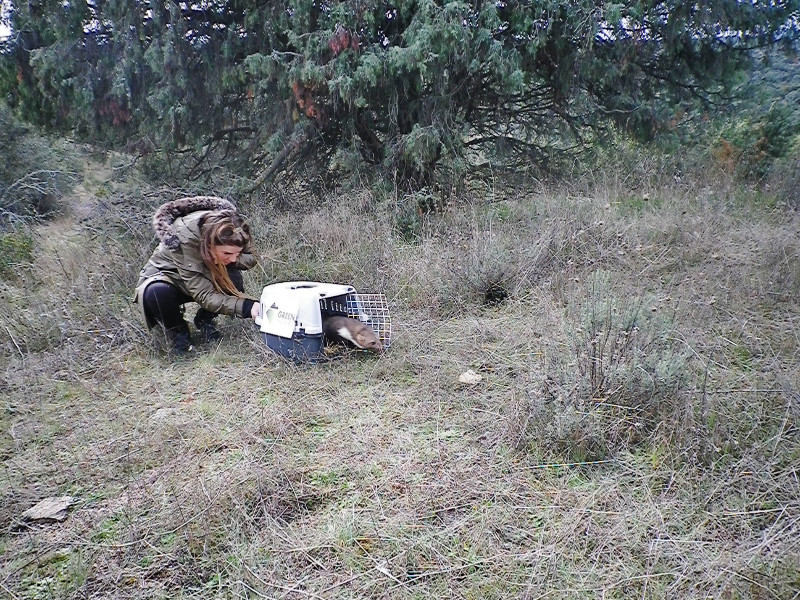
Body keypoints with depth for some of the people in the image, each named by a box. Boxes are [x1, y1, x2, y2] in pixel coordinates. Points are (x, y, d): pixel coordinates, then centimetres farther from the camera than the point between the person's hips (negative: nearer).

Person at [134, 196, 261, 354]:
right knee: (156, 293, -39)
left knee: (233, 281, -29)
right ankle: (176, 331, -7)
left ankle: (204, 320, 0)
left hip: (203, 274, 4)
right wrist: (246, 306, -49)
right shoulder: (184, 237, -39)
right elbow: (204, 296, -38)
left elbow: (250, 259, -9)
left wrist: (228, 261, -31)